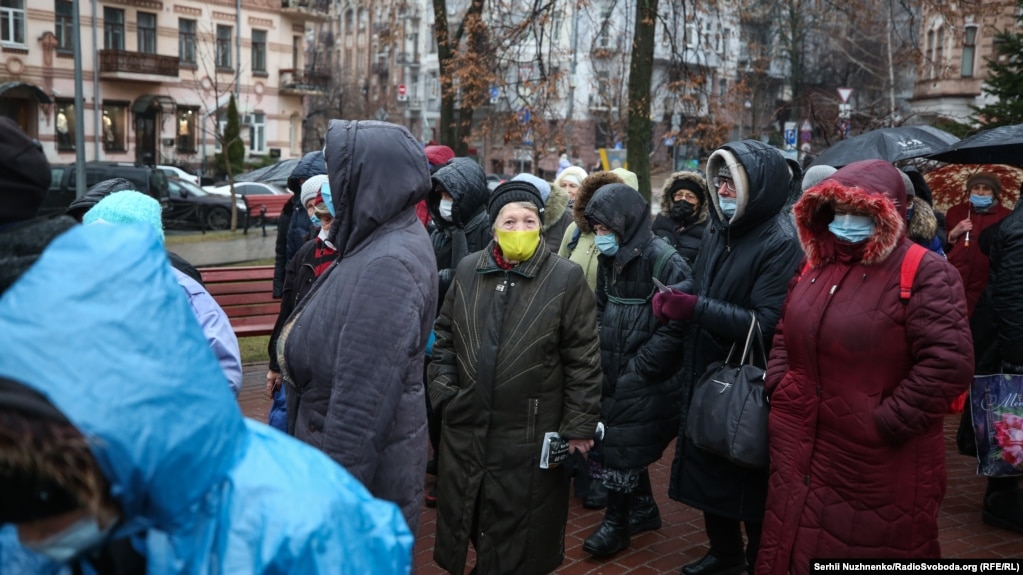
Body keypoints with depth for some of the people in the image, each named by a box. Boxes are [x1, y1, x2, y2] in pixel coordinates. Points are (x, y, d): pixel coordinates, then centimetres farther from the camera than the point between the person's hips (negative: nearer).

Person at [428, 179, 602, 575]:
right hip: (466, 426, 4)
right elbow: (444, 336, 11)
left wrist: (579, 425, -9)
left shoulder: (567, 277, -8)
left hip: (531, 434, -4)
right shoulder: (468, 270, 3)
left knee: (519, 534, 9)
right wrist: (443, 390, 1)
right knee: (466, 518, 18)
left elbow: (583, 359, -8)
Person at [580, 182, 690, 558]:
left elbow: (676, 325, -20)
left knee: (621, 448, 3)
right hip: (614, 374, 7)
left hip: (643, 381, -7)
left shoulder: (664, 261, -18)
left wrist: (637, 367, -16)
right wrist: (601, 355, 6)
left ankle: (616, 523, 22)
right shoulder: (610, 258, 7)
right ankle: (643, 510, 36)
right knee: (619, 443, 16)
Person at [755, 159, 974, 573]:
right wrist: (779, 386, 7)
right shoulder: (816, 266, 10)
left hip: (879, 468, -6)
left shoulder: (925, 273, -14)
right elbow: (785, 334, 22)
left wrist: (885, 424, -19)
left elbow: (949, 363, -22)